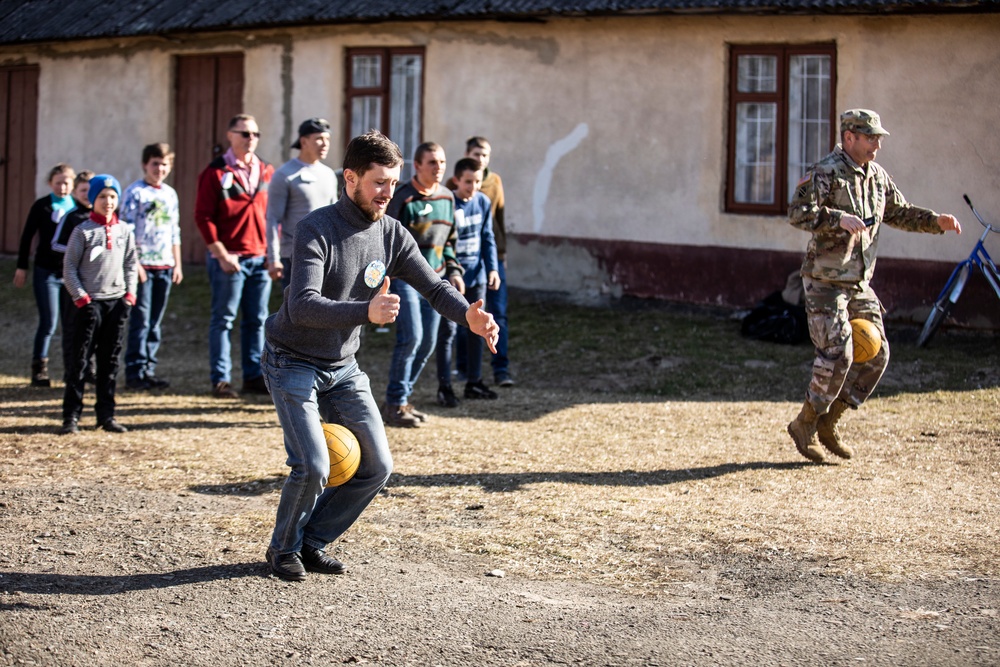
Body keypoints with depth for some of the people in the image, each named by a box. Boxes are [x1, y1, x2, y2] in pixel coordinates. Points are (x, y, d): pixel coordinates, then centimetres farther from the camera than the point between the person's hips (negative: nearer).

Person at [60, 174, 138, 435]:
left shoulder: (125, 232, 9)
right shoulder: (83, 231, -2)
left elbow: (132, 265, 15)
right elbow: (69, 268, -2)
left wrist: (130, 294, 3)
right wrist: (80, 297, -10)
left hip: (117, 302, 4)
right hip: (90, 303, -4)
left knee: (110, 362, 7)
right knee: (80, 361, -4)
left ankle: (106, 415, 13)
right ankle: (71, 416, -2)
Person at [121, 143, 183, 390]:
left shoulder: (171, 194, 15)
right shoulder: (135, 192, -3)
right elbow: (127, 230, -8)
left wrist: (177, 264, 15)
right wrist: (134, 264, -14)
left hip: (165, 266, 6)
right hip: (143, 265, -6)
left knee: (155, 322, 7)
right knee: (141, 320, -7)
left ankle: (149, 368, 12)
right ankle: (135, 371, -5)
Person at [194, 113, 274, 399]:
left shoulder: (267, 171, 11)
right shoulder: (216, 172, -4)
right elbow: (203, 216, -7)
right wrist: (221, 254, -12)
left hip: (260, 259, 5)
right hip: (229, 259, -5)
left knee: (257, 320, 9)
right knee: (223, 320, 1)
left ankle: (254, 376, 16)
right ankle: (221, 380, 5)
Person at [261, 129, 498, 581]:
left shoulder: (391, 234, -3)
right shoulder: (316, 231, -22)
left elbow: (433, 286, 0)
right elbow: (302, 305, -34)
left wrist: (468, 315, -22)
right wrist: (366, 312, -49)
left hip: (343, 367, 7)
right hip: (293, 364, -7)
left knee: (376, 466, 2)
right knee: (313, 467, -17)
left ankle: (313, 542, 21)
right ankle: (283, 548, 10)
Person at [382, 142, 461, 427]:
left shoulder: (447, 197, 10)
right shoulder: (403, 198, -11)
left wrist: (453, 270, 12)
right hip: (406, 277, -7)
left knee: (428, 343, 6)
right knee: (411, 337, -14)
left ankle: (402, 397, 20)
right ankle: (395, 404, -3)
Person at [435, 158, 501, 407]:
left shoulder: (483, 202, 3)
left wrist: (492, 268, 5)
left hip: (476, 275, 6)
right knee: (448, 330, -5)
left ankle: (474, 382, 22)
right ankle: (444, 386, 1)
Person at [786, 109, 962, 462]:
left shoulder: (876, 176, 10)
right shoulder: (825, 172, -13)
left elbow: (899, 212, 22)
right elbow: (797, 212, -25)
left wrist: (936, 221, 8)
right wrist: (838, 218, -38)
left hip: (859, 283, 8)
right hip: (825, 281, -8)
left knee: (875, 354, 5)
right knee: (837, 354, -14)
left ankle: (827, 424, 16)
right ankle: (805, 425, 3)